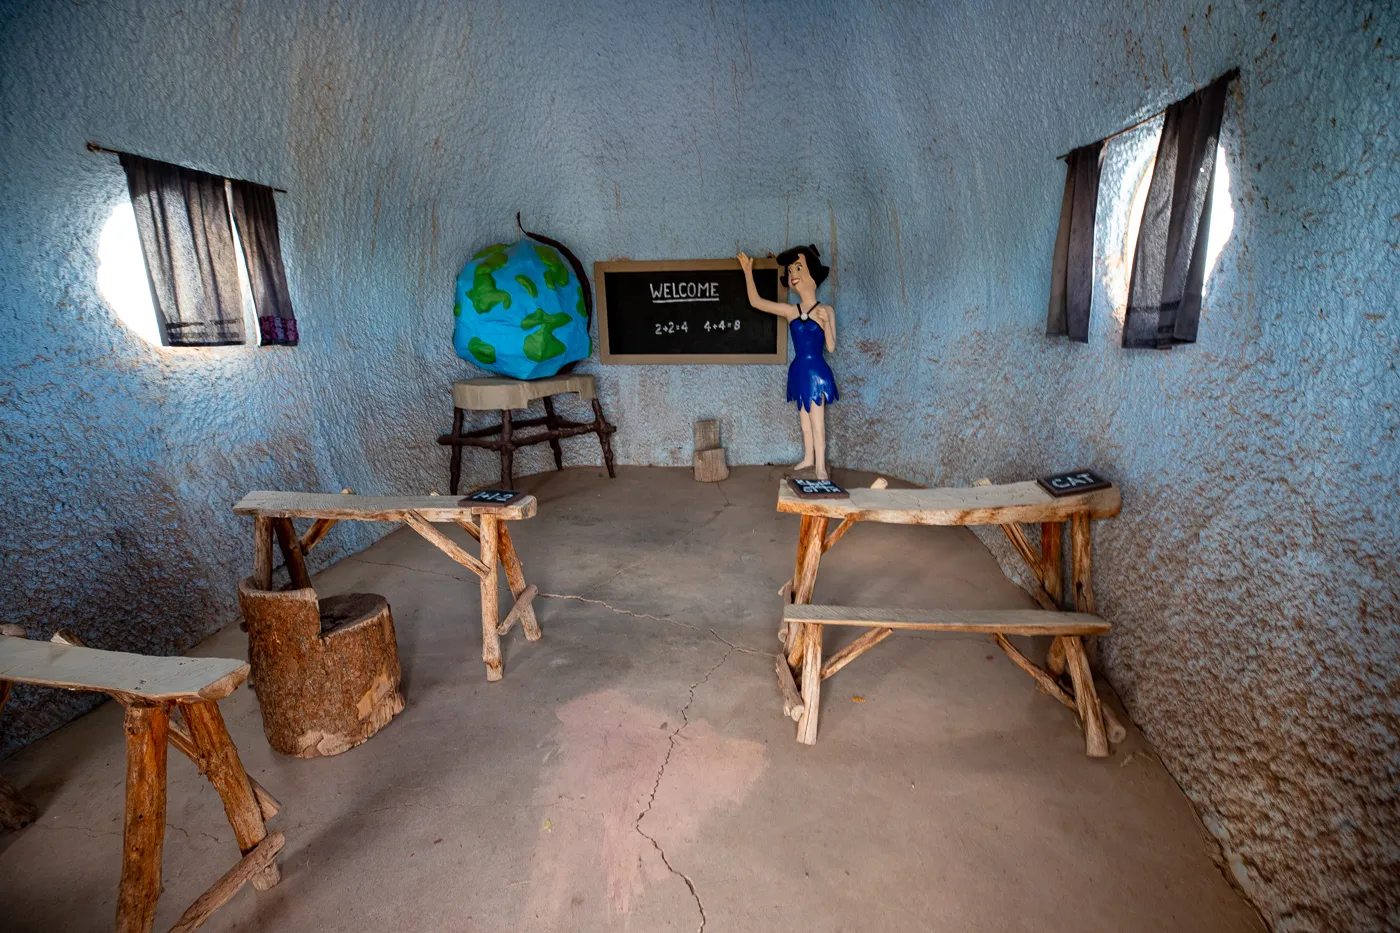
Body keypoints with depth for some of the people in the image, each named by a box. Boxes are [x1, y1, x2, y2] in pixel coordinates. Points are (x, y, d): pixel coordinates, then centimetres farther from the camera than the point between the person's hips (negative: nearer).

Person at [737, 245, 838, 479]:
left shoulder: (826, 310, -8)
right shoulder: (790, 311, 1)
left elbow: (831, 347, -9)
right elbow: (755, 301, 1)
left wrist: (826, 324, -25)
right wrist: (748, 272, -2)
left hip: (816, 371, -4)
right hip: (799, 371, 5)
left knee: (817, 421, -3)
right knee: (805, 419, 16)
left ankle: (821, 468, 2)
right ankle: (808, 458, 31)